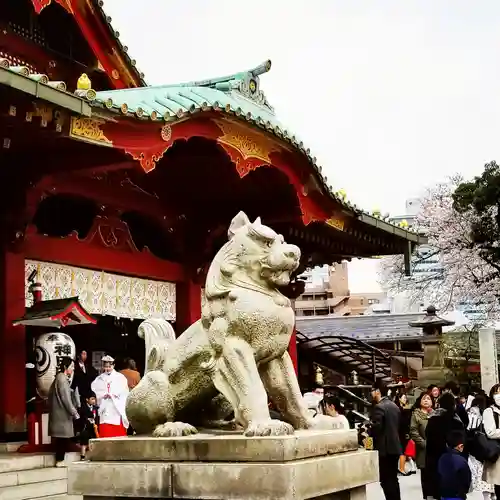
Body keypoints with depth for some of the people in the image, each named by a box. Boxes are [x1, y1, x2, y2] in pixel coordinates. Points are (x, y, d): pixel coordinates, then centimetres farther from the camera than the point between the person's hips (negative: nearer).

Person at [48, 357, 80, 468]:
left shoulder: (60, 378, 14)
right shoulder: (62, 379, -15)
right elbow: (66, 398, -18)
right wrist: (74, 413, -13)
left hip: (59, 412, 9)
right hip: (62, 413, -9)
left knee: (62, 438, 10)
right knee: (63, 437, -5)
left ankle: (59, 460, 12)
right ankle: (60, 460, -3)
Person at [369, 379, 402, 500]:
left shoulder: (379, 407, -16)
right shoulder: (394, 406, 12)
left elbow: (375, 428, -21)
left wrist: (367, 434, -3)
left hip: (384, 448, -9)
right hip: (394, 447, 9)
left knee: (386, 481, -4)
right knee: (393, 479, 16)